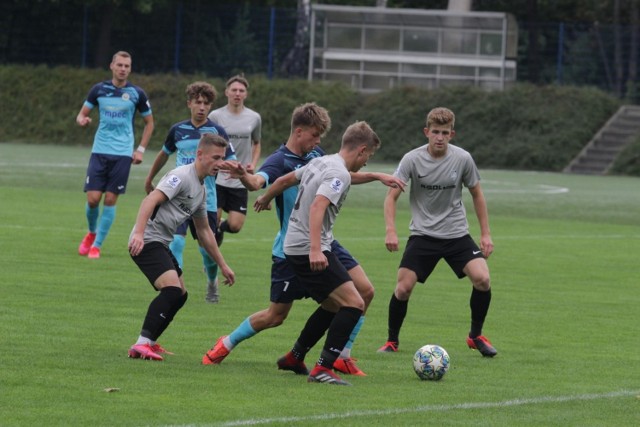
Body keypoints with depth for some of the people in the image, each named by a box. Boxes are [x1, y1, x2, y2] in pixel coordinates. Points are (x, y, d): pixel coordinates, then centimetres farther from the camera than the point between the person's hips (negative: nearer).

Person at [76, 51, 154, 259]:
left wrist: (140, 150, 3)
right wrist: (82, 119, -14)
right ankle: (92, 232, 23)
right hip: (100, 150, 1)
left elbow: (149, 123, 10)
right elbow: (83, 113, 11)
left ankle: (97, 245, 6)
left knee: (110, 199, -4)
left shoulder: (136, 94, 0)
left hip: (123, 153, -1)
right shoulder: (99, 89, 2)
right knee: (93, 198, -6)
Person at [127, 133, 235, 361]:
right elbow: (151, 200, -25)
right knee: (172, 289, -24)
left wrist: (223, 265, 30)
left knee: (180, 295, 16)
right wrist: (139, 233, -37)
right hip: (147, 240, -10)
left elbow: (204, 231, 29)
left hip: (161, 244, 10)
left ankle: (148, 343, 22)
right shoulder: (181, 176, -12)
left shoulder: (201, 190, 18)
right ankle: (142, 345, -26)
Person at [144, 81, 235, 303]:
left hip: (206, 200, -1)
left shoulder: (216, 131, -4)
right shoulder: (178, 130, 3)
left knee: (207, 250, 5)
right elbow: (164, 154, 22)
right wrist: (149, 180, 31)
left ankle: (212, 282, 36)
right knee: (176, 242, -17)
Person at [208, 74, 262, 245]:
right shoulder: (216, 116, -3)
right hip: (217, 179, -2)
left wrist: (253, 164, 2)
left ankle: (221, 227, 30)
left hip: (240, 181, 2)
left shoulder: (254, 118, 4)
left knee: (235, 225, -5)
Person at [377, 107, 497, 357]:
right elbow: (391, 196, -10)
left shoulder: (462, 159, -6)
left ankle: (476, 336, 5)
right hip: (423, 234, -1)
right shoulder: (412, 160, -10)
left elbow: (477, 195, 7)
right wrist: (390, 230, -25)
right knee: (403, 288, -12)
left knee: (482, 279, -17)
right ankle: (392, 341, 12)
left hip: (457, 233, 1)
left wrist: (485, 234, 5)